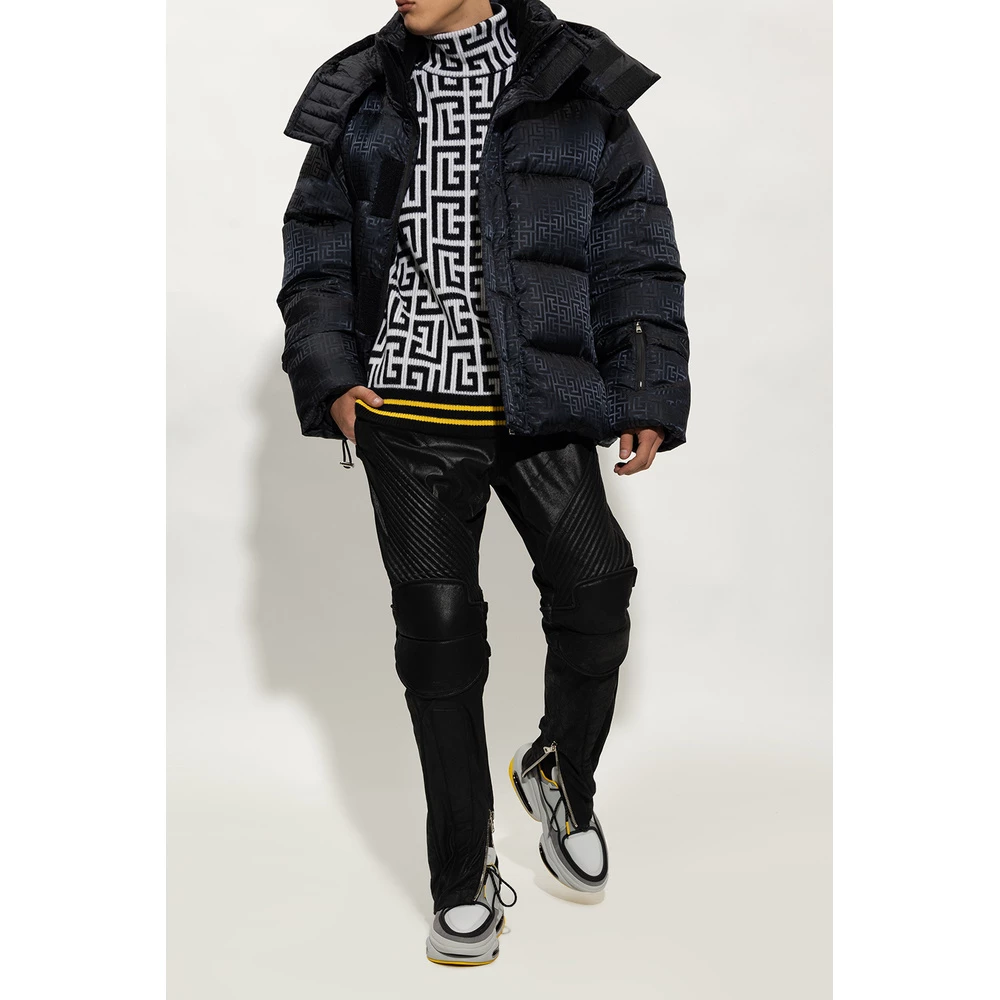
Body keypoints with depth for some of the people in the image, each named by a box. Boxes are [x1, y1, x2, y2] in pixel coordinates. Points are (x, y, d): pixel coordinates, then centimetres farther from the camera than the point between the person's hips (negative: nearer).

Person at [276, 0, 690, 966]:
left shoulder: (577, 87, 3)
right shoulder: (359, 98, 8)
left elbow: (635, 255, 4)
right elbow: (317, 258, 12)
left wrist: (648, 399, -3)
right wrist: (329, 377, -2)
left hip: (543, 411, 0)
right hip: (411, 421, 1)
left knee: (595, 594, -3)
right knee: (437, 626, 2)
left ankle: (561, 776, 31)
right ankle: (464, 881, 16)